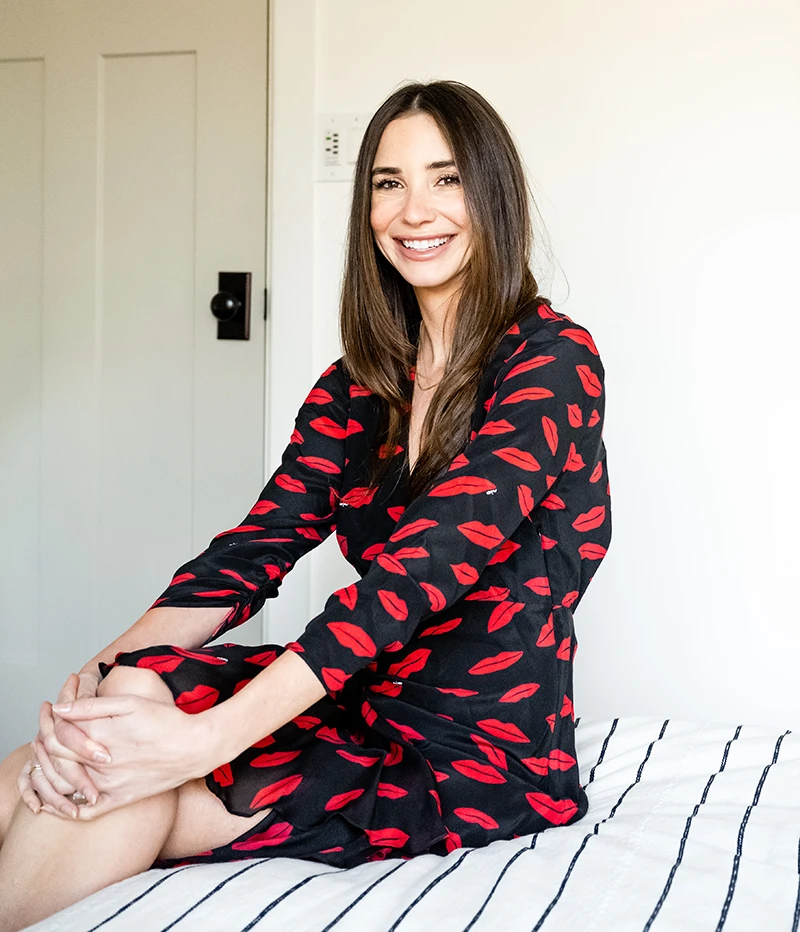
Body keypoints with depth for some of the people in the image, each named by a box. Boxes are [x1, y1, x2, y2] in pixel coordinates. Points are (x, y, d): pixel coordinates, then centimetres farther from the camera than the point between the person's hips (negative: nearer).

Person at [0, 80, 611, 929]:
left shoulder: (552, 361, -11)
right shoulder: (360, 380, 10)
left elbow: (423, 567, -24)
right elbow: (261, 544, -2)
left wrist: (211, 736, -32)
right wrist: (108, 673, -20)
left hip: (481, 758, -5)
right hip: (358, 697, 5)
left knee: (119, 809, -23)